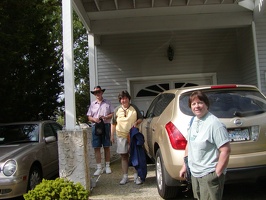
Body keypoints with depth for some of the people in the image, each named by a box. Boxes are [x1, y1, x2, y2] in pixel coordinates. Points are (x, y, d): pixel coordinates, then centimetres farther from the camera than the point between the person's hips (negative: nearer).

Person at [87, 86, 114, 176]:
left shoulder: (107, 103, 8)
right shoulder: (92, 104, 13)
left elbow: (113, 114, 6)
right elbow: (89, 117, 11)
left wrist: (106, 117, -12)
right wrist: (94, 119, -10)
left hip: (106, 126, -1)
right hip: (95, 127, 1)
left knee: (106, 147, 5)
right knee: (96, 148, 0)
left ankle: (107, 166, 15)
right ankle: (99, 168, 7)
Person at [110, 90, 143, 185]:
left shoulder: (134, 108, 3)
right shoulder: (117, 110, 5)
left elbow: (140, 118, 9)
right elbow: (113, 123, 9)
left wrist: (136, 122, -12)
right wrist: (112, 135, 4)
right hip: (121, 136, 1)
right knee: (124, 156, 7)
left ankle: (136, 176, 13)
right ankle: (125, 177, 16)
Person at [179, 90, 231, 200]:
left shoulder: (214, 124, -20)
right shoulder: (193, 121, 5)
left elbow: (226, 151, -21)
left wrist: (217, 174, -18)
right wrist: (185, 166, 16)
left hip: (209, 175, -8)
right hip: (194, 173, 8)